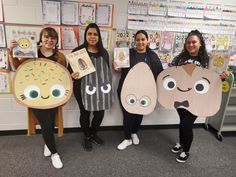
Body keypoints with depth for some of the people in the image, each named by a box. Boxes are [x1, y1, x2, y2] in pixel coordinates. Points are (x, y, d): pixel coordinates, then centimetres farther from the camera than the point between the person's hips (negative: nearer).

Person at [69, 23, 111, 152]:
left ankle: (93, 134, 38)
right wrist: (73, 75, -28)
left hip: (99, 88, 4)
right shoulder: (78, 51, -7)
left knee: (100, 112, 11)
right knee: (85, 113, 8)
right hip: (83, 88, -4)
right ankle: (86, 137, 33)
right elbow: (70, 69, -5)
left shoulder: (104, 52, 6)